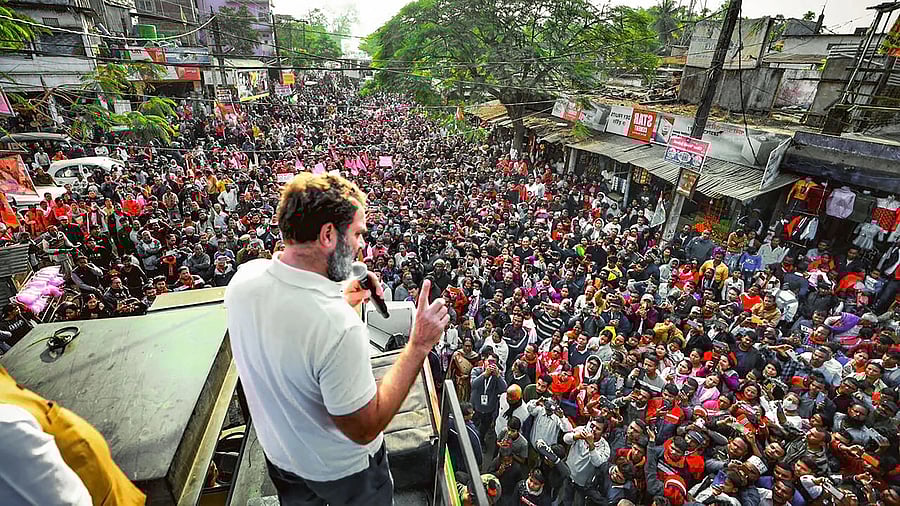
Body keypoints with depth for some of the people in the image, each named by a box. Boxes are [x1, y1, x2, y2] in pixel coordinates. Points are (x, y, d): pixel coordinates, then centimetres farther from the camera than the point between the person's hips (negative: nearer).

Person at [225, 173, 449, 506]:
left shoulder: (244, 277, -19)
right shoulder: (339, 327, -42)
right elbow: (364, 429, -28)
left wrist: (339, 302, -2)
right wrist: (419, 345, -30)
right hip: (341, 470, -6)